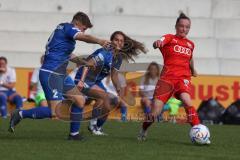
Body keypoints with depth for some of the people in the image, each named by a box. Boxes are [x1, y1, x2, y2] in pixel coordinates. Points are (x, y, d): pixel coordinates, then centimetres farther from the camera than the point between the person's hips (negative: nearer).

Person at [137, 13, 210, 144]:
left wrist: (193, 70, 51)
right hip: (167, 77, -2)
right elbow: (159, 43, -21)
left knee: (186, 100, -32)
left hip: (183, 78, 2)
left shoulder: (190, 44, 16)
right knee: (154, 113, -6)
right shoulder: (170, 38, 2)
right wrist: (157, 43, -45)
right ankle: (143, 131, 26)